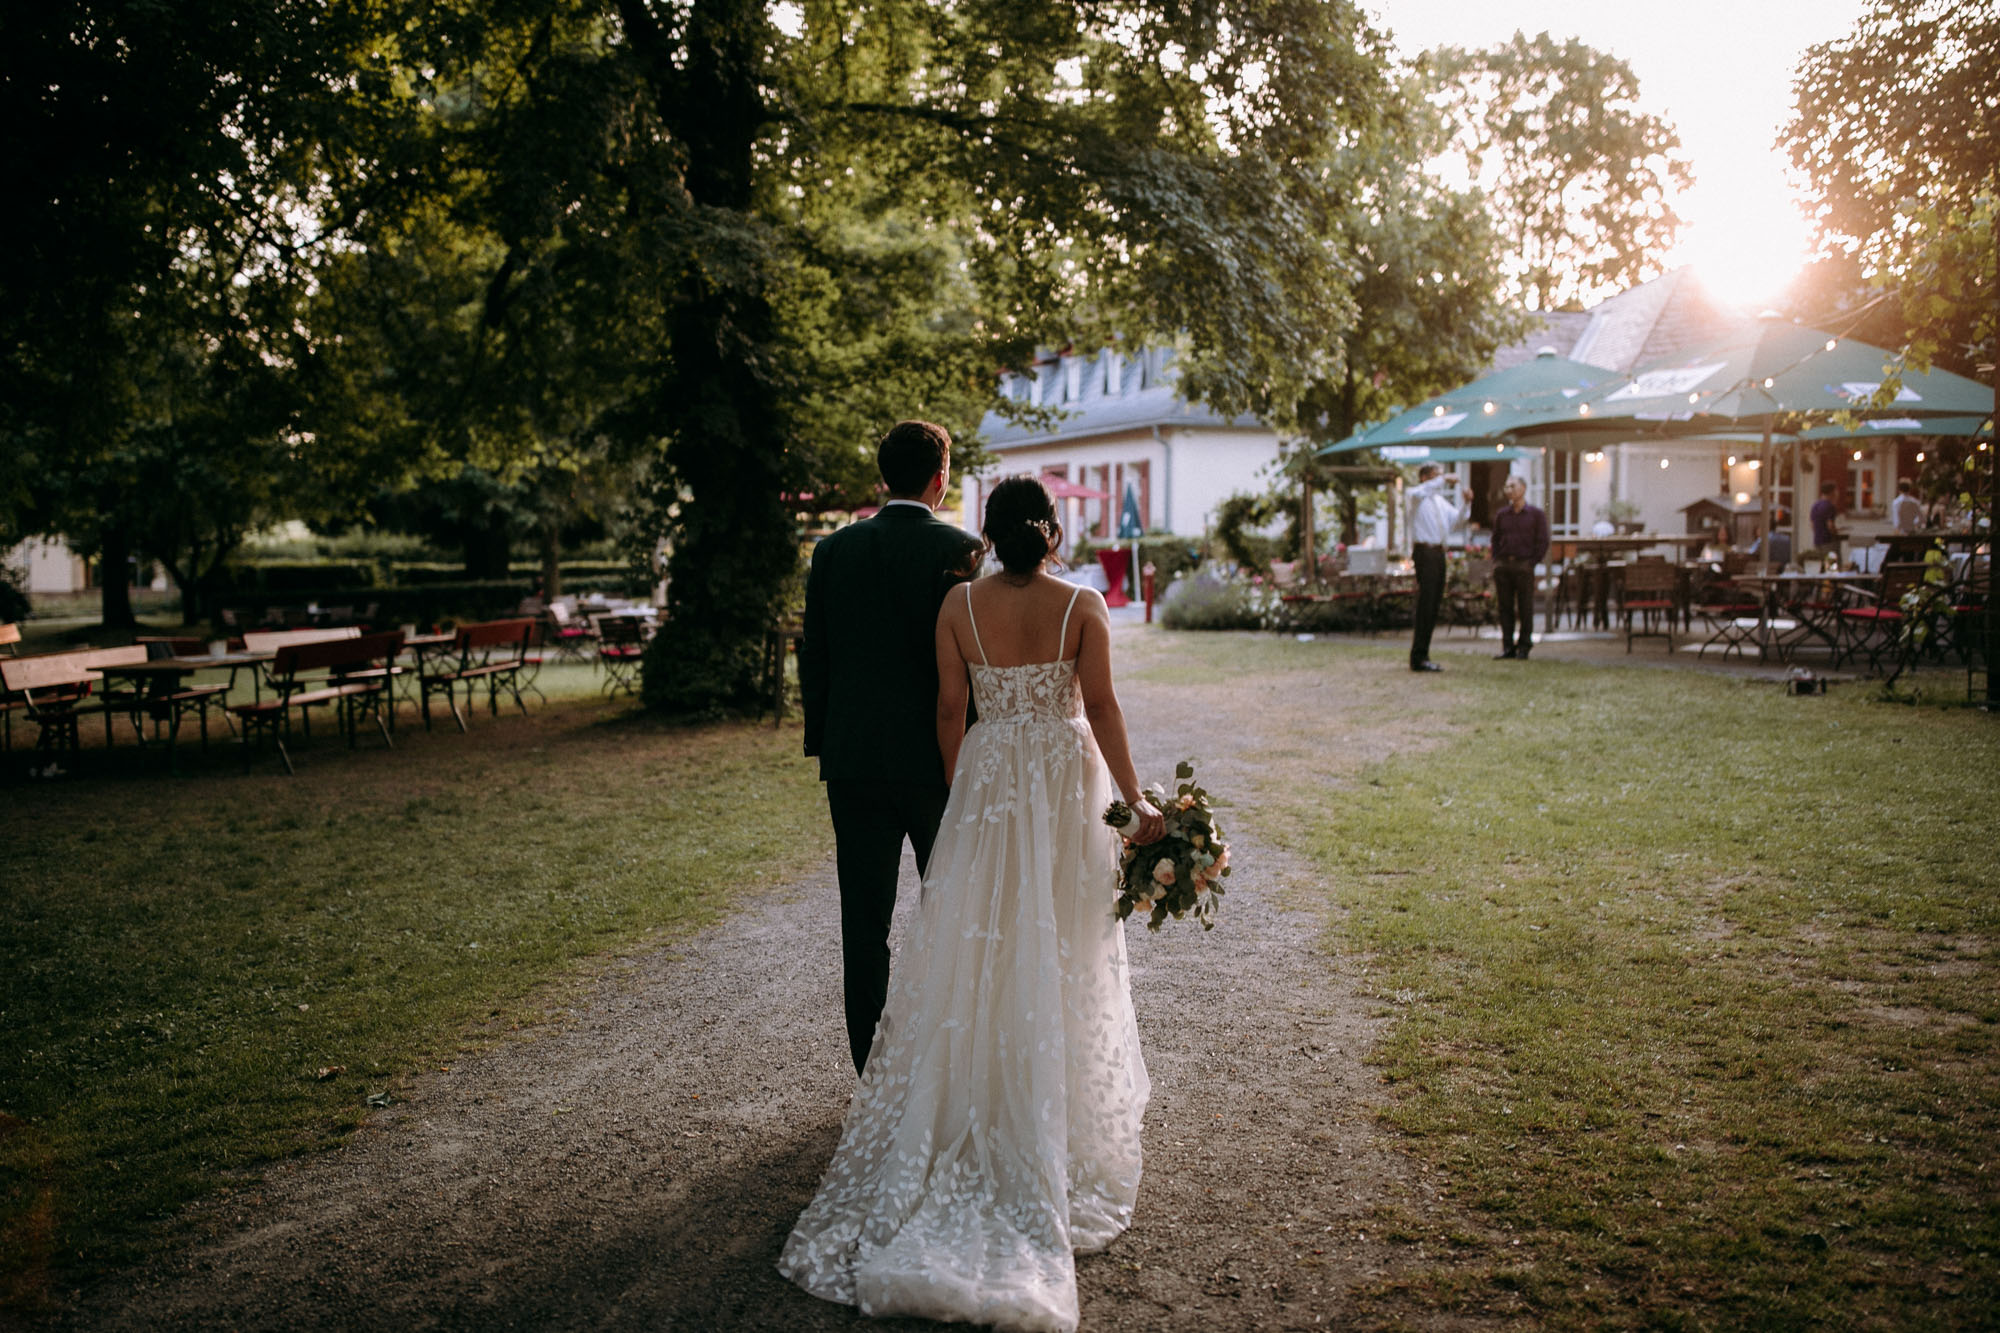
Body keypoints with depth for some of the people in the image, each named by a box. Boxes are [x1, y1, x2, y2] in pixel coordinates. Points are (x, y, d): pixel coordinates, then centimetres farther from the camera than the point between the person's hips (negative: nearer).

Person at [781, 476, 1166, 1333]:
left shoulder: (959, 607, -4)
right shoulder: (1082, 606, -8)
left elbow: (950, 710, 0)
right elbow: (1101, 707, -11)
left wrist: (964, 791, 13)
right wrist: (1135, 801, -7)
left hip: (987, 781, 1)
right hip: (1067, 787, -1)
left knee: (980, 951, 10)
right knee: (1061, 956, 10)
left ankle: (977, 1123, 17)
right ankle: (1064, 1126, 21)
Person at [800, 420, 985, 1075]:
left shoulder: (834, 548, 2)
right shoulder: (961, 549, -8)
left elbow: (813, 654, 5)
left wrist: (823, 743, 14)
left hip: (853, 758, 3)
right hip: (939, 758, -2)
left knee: (864, 919, 9)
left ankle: (872, 1067, 16)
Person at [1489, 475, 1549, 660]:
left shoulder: (1536, 515, 3)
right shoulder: (1501, 514, 13)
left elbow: (1542, 542, 1)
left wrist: (1532, 563, -7)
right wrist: (1496, 562, 5)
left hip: (1524, 565, -3)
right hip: (1502, 566, 3)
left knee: (1525, 608, -1)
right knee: (1505, 607, 3)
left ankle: (1523, 648, 5)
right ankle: (1508, 647, 7)